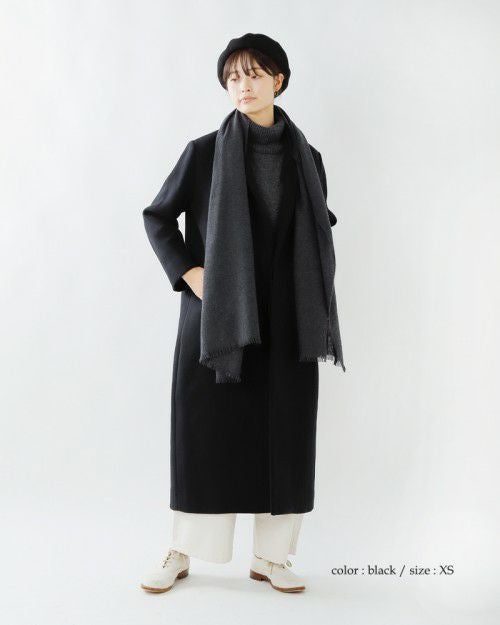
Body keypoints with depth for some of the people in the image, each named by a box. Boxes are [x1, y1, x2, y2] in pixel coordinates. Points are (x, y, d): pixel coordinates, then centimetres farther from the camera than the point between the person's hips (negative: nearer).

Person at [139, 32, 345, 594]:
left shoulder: (306, 158, 7)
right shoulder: (203, 152, 0)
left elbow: (319, 235, 17)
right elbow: (157, 217, 6)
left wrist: (316, 313, 8)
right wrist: (188, 273, -7)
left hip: (284, 322, 3)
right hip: (215, 316, -2)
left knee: (283, 432, 4)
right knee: (204, 427, 2)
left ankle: (270, 555, 18)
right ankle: (181, 552, 18)